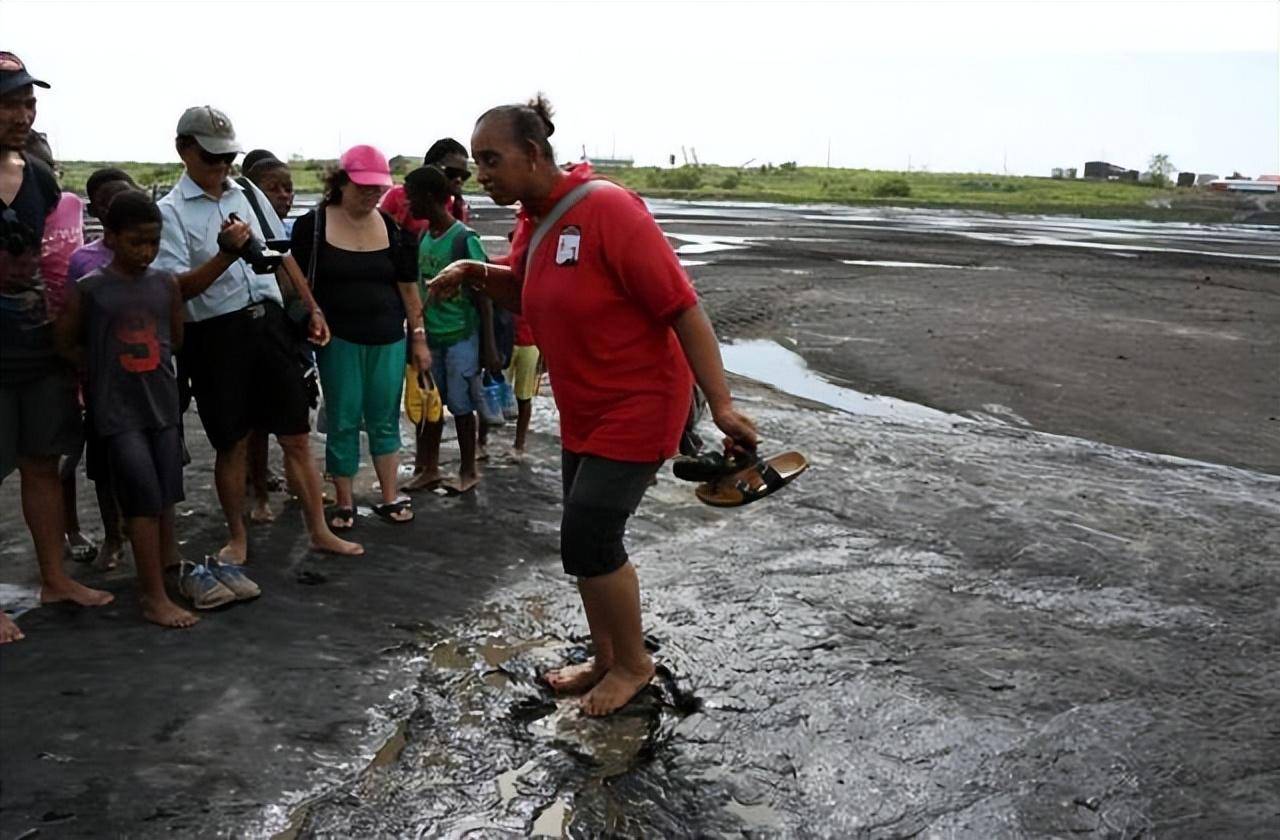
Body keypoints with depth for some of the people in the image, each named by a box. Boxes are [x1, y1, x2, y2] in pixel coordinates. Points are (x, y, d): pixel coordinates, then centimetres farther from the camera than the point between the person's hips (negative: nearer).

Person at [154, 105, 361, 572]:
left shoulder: (249, 194, 11)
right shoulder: (170, 211, -4)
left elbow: (282, 256, 19)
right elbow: (176, 288, -13)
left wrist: (312, 309, 15)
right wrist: (226, 255, -26)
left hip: (268, 321, 4)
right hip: (216, 334, -4)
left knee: (296, 436, 7)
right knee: (232, 444, 8)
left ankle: (319, 531, 18)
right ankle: (237, 537, 27)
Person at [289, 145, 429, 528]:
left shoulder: (392, 228, 4)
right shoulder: (313, 225, -3)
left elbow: (408, 288, 8)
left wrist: (419, 337, 6)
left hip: (388, 340, 2)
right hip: (338, 340, -2)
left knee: (385, 420, 8)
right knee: (342, 422, 4)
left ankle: (389, 497, 19)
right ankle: (344, 502, 16)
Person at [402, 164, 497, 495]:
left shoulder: (464, 239, -14)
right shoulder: (422, 237, 6)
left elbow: (483, 295, -12)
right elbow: (419, 287, 14)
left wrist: (488, 345, -13)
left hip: (461, 337, -6)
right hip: (429, 336, 6)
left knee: (461, 406, 4)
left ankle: (469, 471, 18)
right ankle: (429, 469, 24)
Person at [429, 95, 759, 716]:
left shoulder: (607, 209, -22)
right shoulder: (532, 220, 4)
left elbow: (682, 307, -23)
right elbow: (525, 294, 23)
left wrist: (720, 403, -27)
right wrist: (475, 273, 3)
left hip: (637, 407, -9)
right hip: (583, 411, 9)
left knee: (588, 539, -8)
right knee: (589, 539, 14)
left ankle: (633, 662, 16)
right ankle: (607, 660, 33)